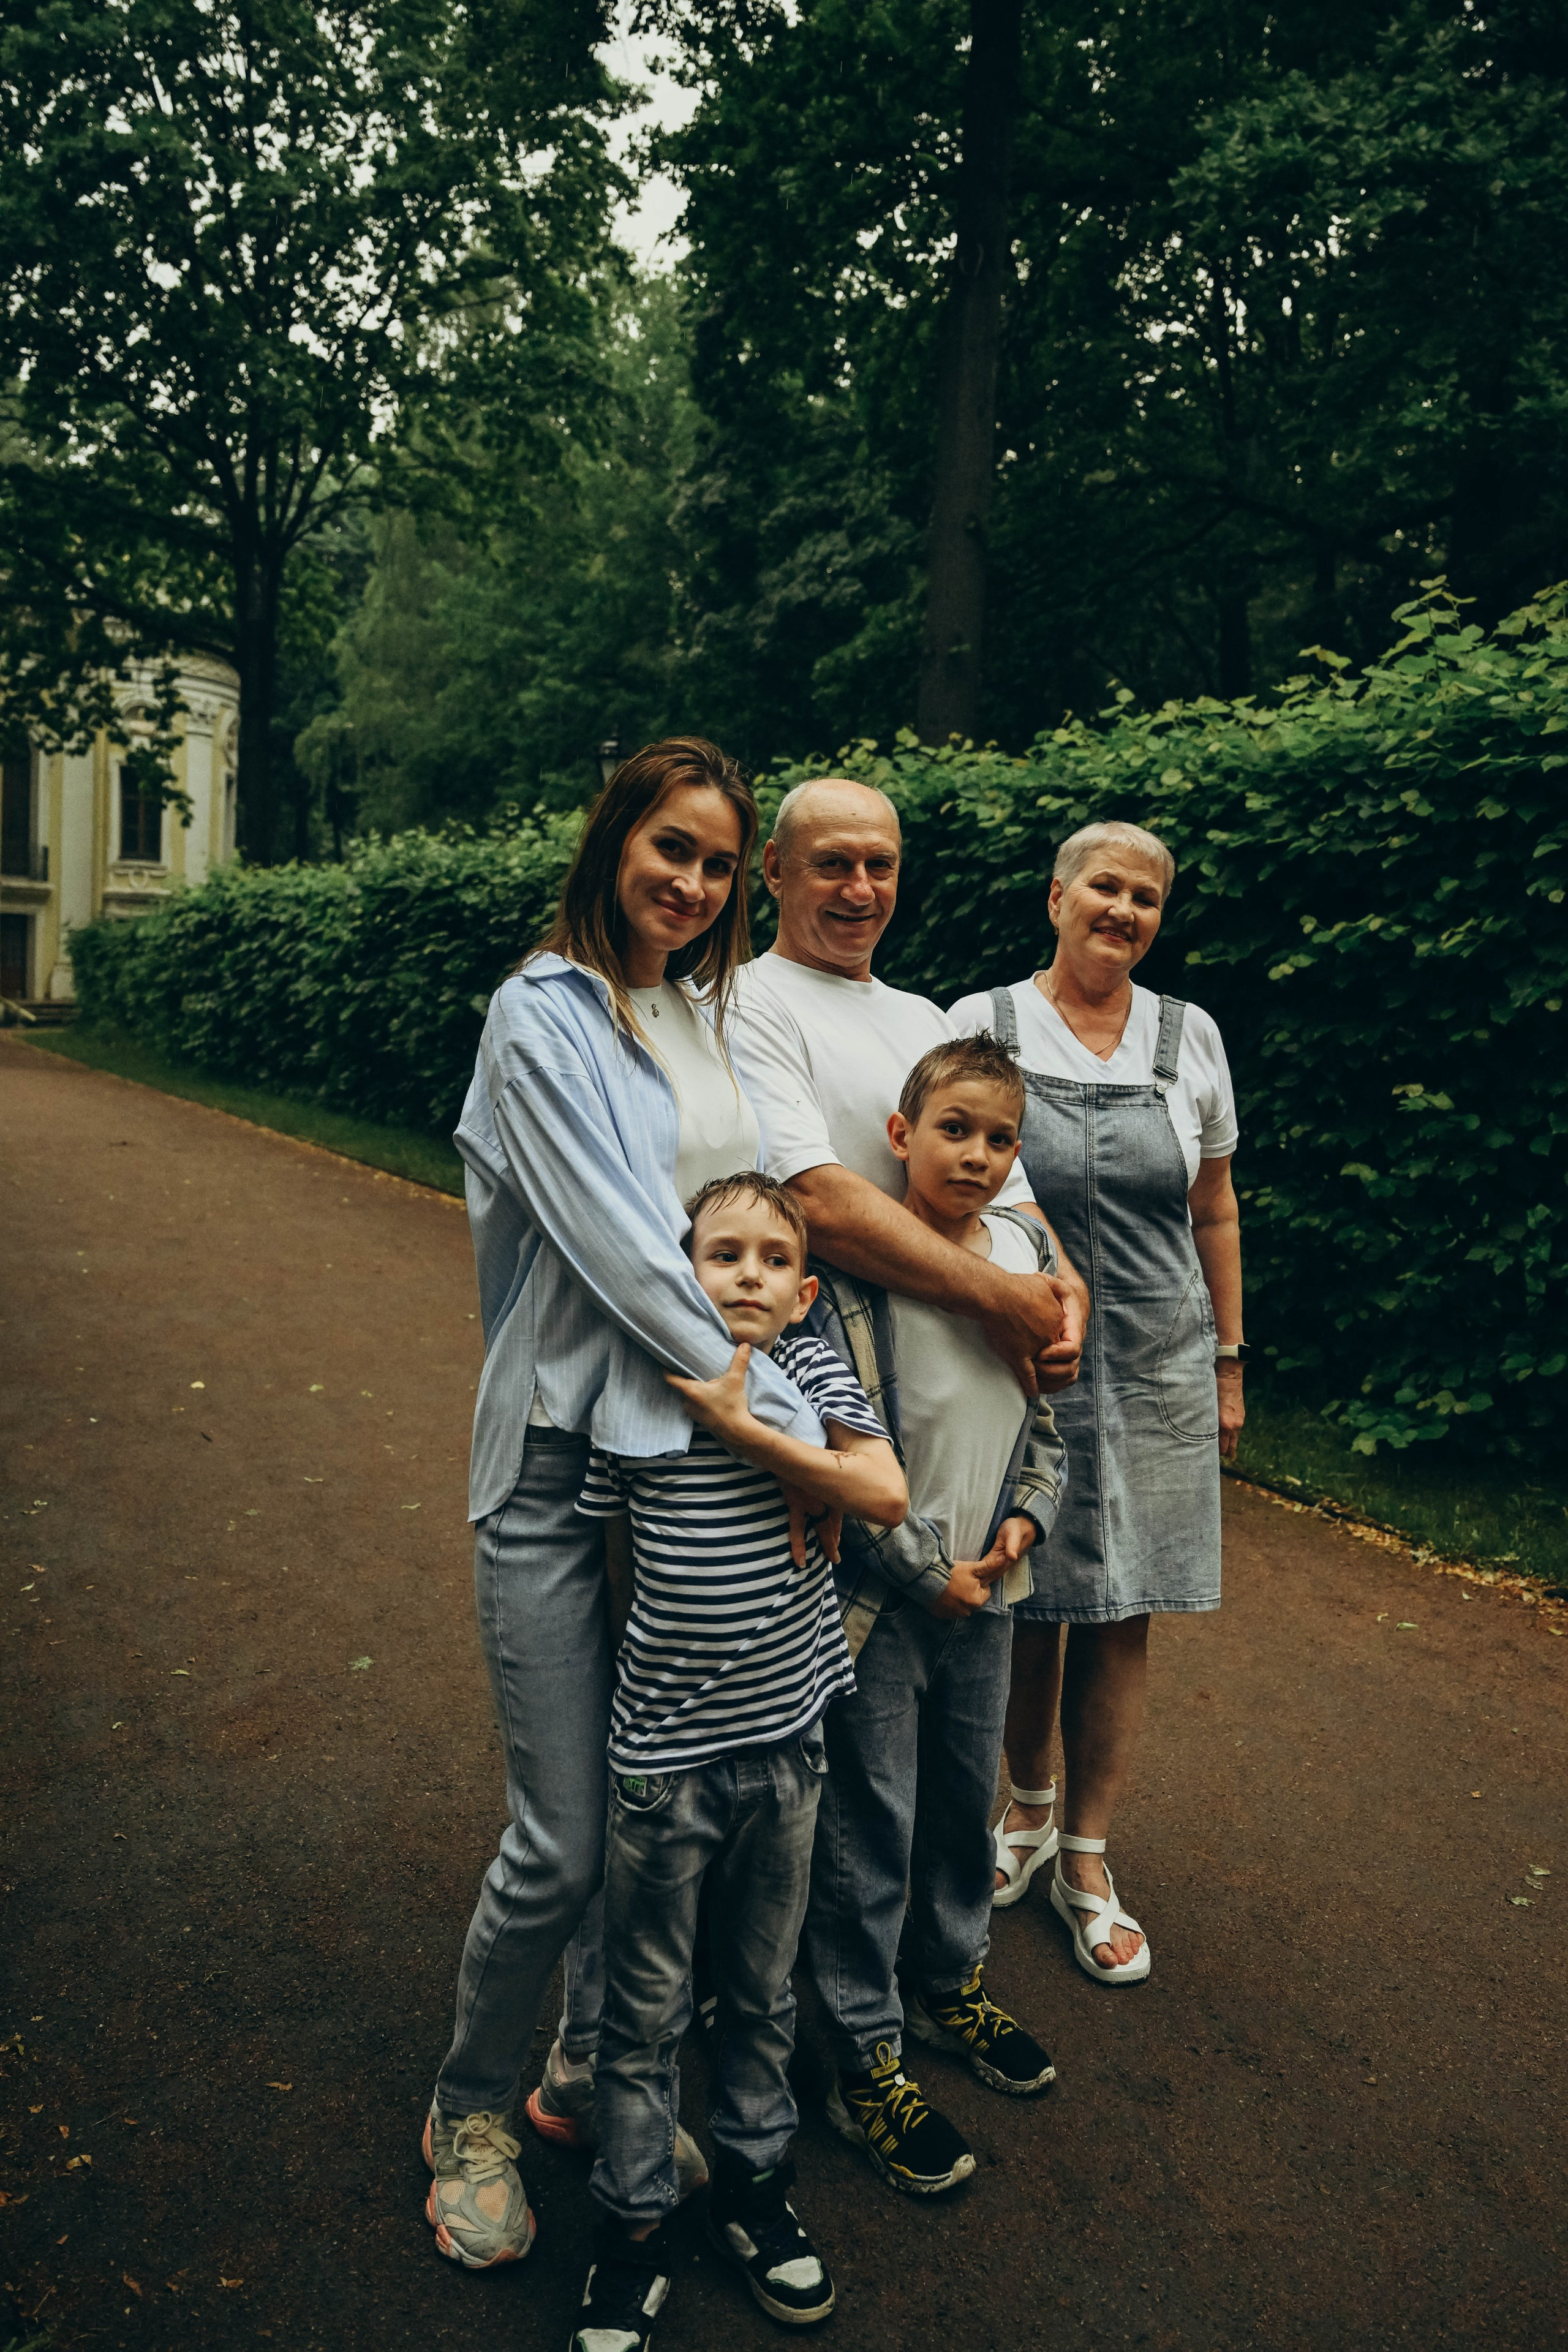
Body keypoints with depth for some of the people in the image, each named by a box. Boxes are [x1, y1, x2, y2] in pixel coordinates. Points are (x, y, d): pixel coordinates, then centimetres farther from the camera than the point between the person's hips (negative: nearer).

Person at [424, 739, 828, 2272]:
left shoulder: (717, 1017, 12)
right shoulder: (544, 1013, -7)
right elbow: (617, 1243, -16)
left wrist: (785, 1413, 1)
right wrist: (783, 1420, -17)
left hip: (699, 1453, 6)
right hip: (565, 1457, -5)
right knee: (562, 1844, 1)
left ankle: (596, 2066, 38)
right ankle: (468, 2107, 30)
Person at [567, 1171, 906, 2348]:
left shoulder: (813, 1369, -8)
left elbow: (886, 1495, -21)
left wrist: (739, 1427, -24)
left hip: (784, 1742, 2)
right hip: (663, 1755, -2)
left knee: (762, 1987, 22)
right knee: (647, 2006, 15)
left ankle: (756, 2184, 43)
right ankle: (636, 2223, 34)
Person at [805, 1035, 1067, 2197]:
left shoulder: (1029, 1250, 0)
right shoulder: (855, 1269, -20)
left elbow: (1051, 1408, 10)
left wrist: (1025, 1518, -3)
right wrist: (928, 1571, -14)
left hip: (987, 1585, 6)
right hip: (879, 1589, -6)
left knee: (970, 1794, 22)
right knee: (870, 1825, 6)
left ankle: (952, 1980, 45)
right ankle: (868, 2061, 25)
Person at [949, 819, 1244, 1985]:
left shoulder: (1191, 1037, 4)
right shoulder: (980, 1026, -3)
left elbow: (1214, 1211, 11)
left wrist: (1228, 1362, 12)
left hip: (1157, 1366, 2)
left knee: (1122, 1613, 8)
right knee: (1022, 1601, 9)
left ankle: (1086, 1859, 26)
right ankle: (1029, 1804, 37)